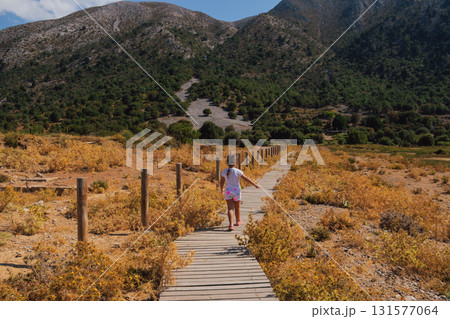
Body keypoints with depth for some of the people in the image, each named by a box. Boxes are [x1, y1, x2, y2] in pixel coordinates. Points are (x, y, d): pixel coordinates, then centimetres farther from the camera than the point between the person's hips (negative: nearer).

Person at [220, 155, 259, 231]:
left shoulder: (224, 172, -5)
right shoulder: (238, 171, -14)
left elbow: (222, 182, 5)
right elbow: (246, 179, -11)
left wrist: (221, 190, 24)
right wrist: (255, 184, -1)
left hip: (228, 192, 1)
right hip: (236, 192, -1)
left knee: (230, 209, -1)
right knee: (237, 207, 19)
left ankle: (231, 225, -17)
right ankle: (238, 221, 39)